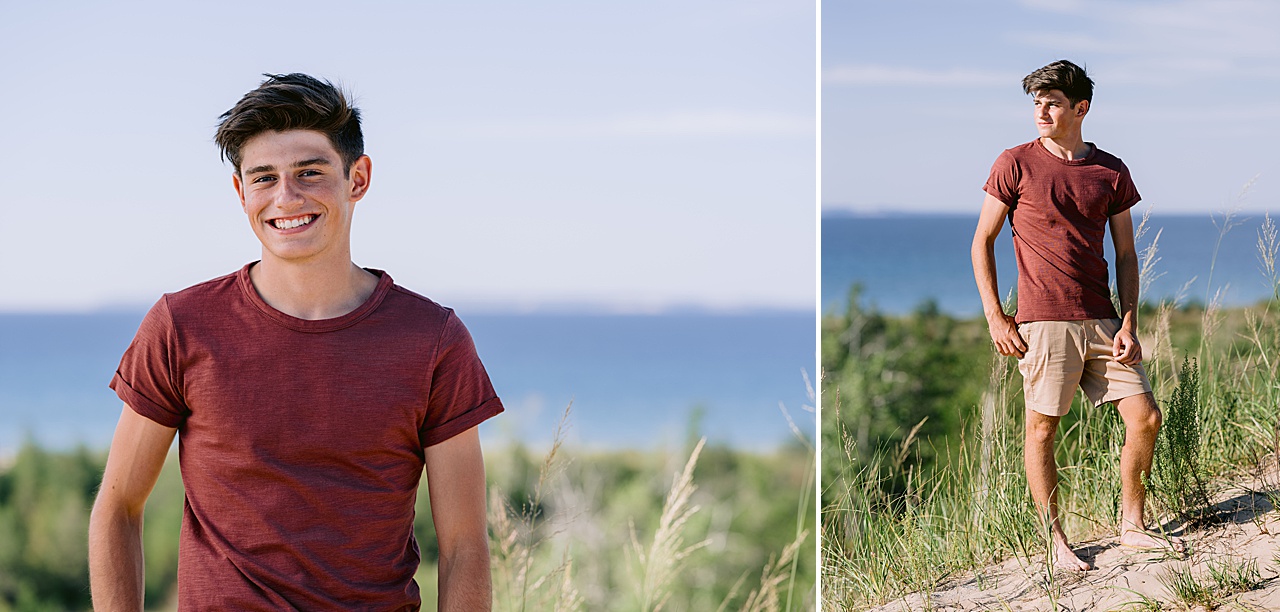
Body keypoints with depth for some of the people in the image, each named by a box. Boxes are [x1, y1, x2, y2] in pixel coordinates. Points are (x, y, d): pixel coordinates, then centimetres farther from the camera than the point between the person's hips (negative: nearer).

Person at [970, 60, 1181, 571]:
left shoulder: (1111, 172, 9)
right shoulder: (1016, 164, 0)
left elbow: (1125, 254, 12)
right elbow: (982, 242, 3)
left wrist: (1128, 324, 1)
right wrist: (995, 317, -4)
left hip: (1102, 321, 4)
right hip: (1044, 322, -4)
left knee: (1145, 418, 0)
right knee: (1041, 430, -2)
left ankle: (1132, 525, 16)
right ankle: (1056, 543, 9)